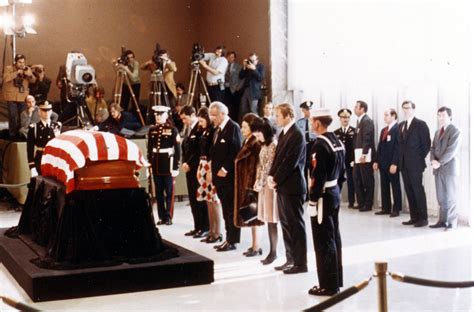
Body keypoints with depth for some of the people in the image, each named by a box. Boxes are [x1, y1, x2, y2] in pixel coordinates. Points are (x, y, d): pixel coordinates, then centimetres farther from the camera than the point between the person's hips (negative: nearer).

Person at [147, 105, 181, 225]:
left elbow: (177, 150, -6)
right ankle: (162, 217, 15)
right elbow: (149, 149, 11)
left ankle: (169, 217, 8)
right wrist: (149, 164, 7)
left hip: (168, 164, -4)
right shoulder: (152, 130, 8)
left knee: (169, 192, 2)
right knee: (158, 192, 8)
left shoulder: (172, 130, -4)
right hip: (156, 164, 4)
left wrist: (176, 167, -10)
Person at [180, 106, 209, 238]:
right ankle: (197, 227, 16)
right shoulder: (188, 129, 16)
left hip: (198, 170, -8)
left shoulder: (201, 128, -12)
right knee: (193, 200, 10)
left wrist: (189, 164, -15)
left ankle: (205, 228, 4)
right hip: (189, 169, 8)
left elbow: (200, 150, -18)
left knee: (200, 199, -3)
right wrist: (183, 163, 3)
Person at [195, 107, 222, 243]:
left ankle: (217, 233, 0)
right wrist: (200, 168, 13)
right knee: (208, 201, 11)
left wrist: (211, 171, -18)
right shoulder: (205, 131, 15)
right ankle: (211, 231, 17)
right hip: (204, 167, 9)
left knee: (215, 200, -5)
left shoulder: (214, 131, -12)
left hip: (212, 168, -9)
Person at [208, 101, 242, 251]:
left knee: (232, 210, -2)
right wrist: (214, 169, 9)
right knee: (226, 210, 11)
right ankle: (229, 238, 17)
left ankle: (232, 241, 3)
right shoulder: (218, 129, 16)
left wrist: (225, 169, -18)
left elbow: (236, 152, -18)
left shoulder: (233, 127, -11)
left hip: (229, 176, -8)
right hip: (220, 175, 8)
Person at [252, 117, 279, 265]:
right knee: (268, 219, 7)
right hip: (264, 185, 8)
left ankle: (273, 252, 4)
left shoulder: (274, 145, -13)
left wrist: (261, 183, -9)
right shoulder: (264, 145, 14)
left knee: (271, 220, -3)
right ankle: (272, 251, 10)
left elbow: (270, 167, -14)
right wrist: (257, 182, 5)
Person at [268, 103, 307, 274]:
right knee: (286, 224, 13)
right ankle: (291, 259, 22)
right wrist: (271, 175, 0)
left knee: (296, 225, -2)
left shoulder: (297, 134, -15)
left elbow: (290, 162, -19)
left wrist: (276, 180, -13)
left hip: (292, 186, -9)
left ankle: (301, 263, 6)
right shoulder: (283, 133, 13)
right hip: (282, 185, 9)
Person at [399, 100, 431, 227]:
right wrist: (401, 160, 7)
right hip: (404, 164, 7)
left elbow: (426, 144, -8)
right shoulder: (401, 125, 16)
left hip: (415, 164, -7)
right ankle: (414, 217, 12)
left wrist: (420, 158, -8)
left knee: (418, 190, -5)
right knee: (409, 191, 7)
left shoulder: (420, 124, -5)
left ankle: (423, 218, -1)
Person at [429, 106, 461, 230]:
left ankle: (451, 222, 1)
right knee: (440, 197, 7)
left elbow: (451, 150, -15)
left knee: (449, 196, -4)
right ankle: (443, 220, 12)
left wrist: (440, 163, -18)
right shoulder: (438, 132, 19)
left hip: (448, 168, -7)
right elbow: (433, 148, 14)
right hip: (438, 168, 7)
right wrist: (433, 160, -5)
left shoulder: (455, 131, -6)